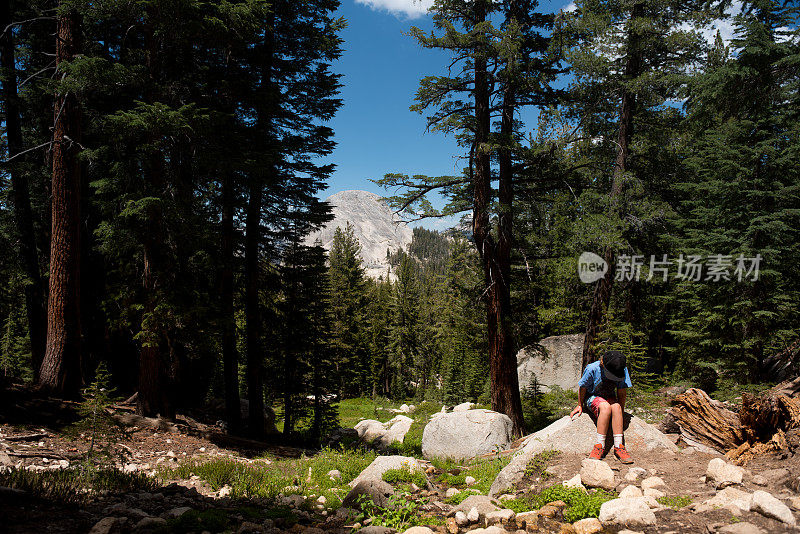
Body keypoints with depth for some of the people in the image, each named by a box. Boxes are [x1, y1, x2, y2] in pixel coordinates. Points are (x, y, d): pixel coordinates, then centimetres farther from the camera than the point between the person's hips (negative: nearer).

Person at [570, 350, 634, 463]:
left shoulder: (623, 370, -17)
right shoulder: (592, 369, -25)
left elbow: (622, 392, -3)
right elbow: (582, 387, -8)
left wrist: (621, 411, -5)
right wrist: (580, 405, 4)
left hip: (610, 397, 3)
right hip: (592, 397, -3)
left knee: (616, 407, -32)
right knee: (605, 407, -35)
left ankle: (618, 446, -29)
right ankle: (600, 446, -30)